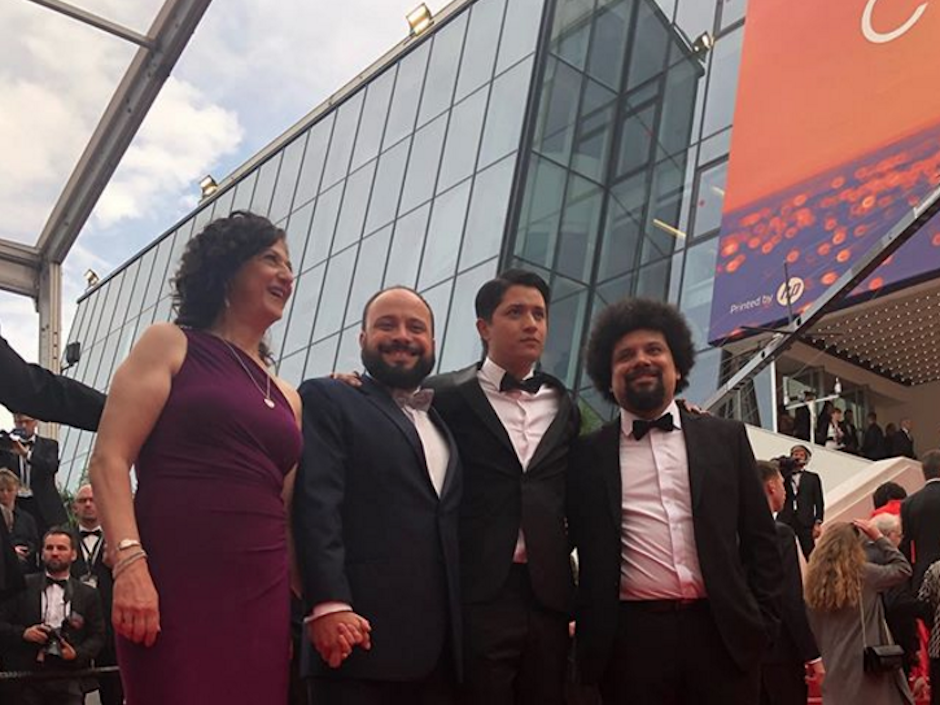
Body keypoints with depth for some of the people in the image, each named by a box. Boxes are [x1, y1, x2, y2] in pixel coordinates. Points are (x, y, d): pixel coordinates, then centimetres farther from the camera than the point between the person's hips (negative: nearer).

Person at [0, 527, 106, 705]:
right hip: (26, 673, 0)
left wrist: (78, 653, -9)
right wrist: (23, 633, -11)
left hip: (68, 675, 0)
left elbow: (97, 636, 9)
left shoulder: (88, 594, 13)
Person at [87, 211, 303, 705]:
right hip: (174, 582, -5)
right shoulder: (170, 345, 7)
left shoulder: (285, 397, 19)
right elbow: (109, 461, -4)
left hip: (263, 593, 5)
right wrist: (128, 562, -18)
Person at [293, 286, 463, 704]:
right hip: (362, 632, -5)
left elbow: (452, 523, 18)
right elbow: (316, 502, -9)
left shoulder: (445, 423, 23)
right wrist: (329, 604, -21)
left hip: (441, 648, 6)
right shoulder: (328, 399, 5)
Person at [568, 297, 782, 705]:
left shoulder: (725, 438, 11)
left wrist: (762, 621, 3)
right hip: (630, 637, -1)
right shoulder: (588, 454, 7)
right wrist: (585, 628, 3)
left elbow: (760, 538, 10)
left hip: (722, 630, 1)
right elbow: (577, 543, 11)